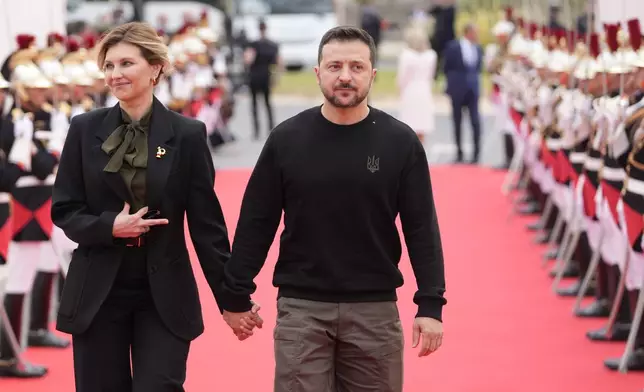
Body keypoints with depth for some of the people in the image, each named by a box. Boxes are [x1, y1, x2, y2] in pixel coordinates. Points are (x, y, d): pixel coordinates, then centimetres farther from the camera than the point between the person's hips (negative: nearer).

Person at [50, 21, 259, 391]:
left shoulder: (187, 134, -3)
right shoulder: (85, 129, 1)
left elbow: (206, 221, -2)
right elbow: (64, 210, 3)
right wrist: (110, 226, -15)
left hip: (165, 294, -2)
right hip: (98, 292, 2)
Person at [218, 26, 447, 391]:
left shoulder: (400, 141, -2)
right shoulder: (287, 139, -1)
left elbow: (422, 228, -1)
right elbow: (256, 223, 4)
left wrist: (431, 305, -7)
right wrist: (235, 295, 3)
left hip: (375, 310, 0)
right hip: (301, 308, 0)